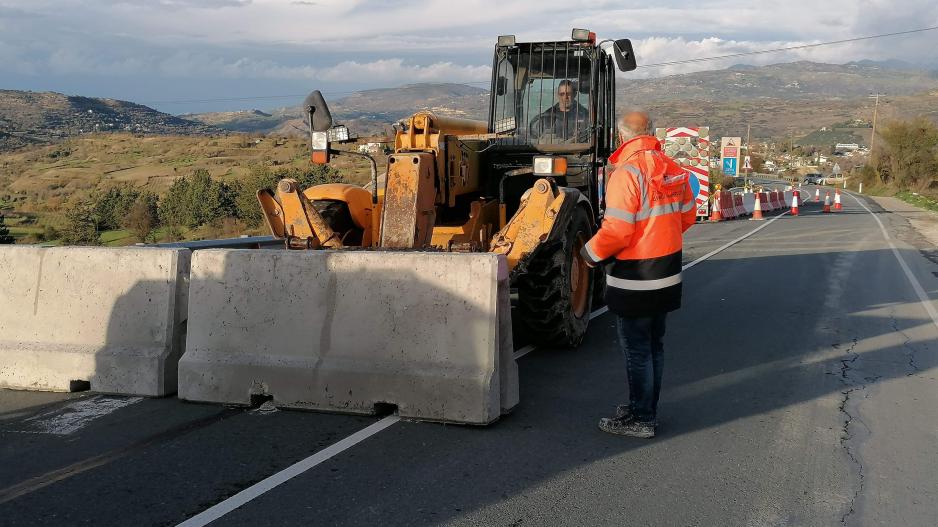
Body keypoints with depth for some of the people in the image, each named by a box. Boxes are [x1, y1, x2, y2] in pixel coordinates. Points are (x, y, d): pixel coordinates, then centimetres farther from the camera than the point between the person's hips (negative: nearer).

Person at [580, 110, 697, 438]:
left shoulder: (627, 173, -20)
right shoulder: (673, 170, 3)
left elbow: (616, 231, -25)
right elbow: (687, 216, 12)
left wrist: (591, 254, -8)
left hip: (635, 279, -8)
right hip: (667, 275, 8)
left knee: (636, 350, 4)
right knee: (653, 346, 19)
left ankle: (641, 420, 13)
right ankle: (645, 408, 32)